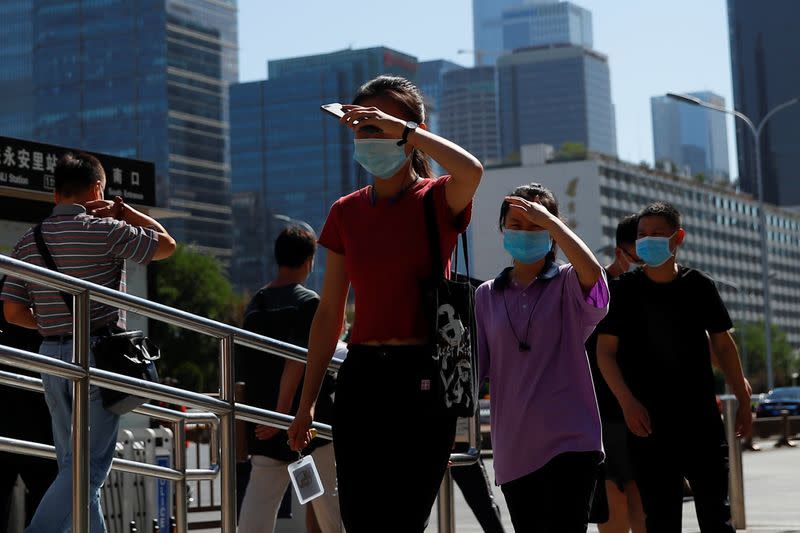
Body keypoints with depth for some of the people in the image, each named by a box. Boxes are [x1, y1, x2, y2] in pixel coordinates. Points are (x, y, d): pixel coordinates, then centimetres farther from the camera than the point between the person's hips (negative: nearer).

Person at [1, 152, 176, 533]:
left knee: (73, 464, 13)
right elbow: (166, 245, 4)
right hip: (98, 354, -6)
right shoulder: (105, 231, -9)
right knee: (90, 466, -6)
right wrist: (122, 211, 10)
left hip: (52, 356, 6)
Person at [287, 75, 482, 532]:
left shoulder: (438, 201, -1)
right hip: (361, 378, 4)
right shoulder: (347, 212, 10)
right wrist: (307, 401, 10)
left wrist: (401, 128, -20)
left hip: (423, 378, -4)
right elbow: (330, 313, 12)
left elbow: (471, 170, -27)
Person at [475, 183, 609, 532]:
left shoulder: (567, 284, 2)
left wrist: (548, 220, -16)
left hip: (569, 440, -4)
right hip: (514, 449, 4)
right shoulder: (487, 296, 12)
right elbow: (473, 366, 9)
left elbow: (592, 271, -23)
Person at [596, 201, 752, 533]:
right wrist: (627, 402, -14)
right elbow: (605, 351, -1)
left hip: (702, 420, 1)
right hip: (649, 422, -1)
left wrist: (743, 401, 8)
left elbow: (723, 345, 11)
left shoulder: (699, 286, 4)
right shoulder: (625, 290, 0)